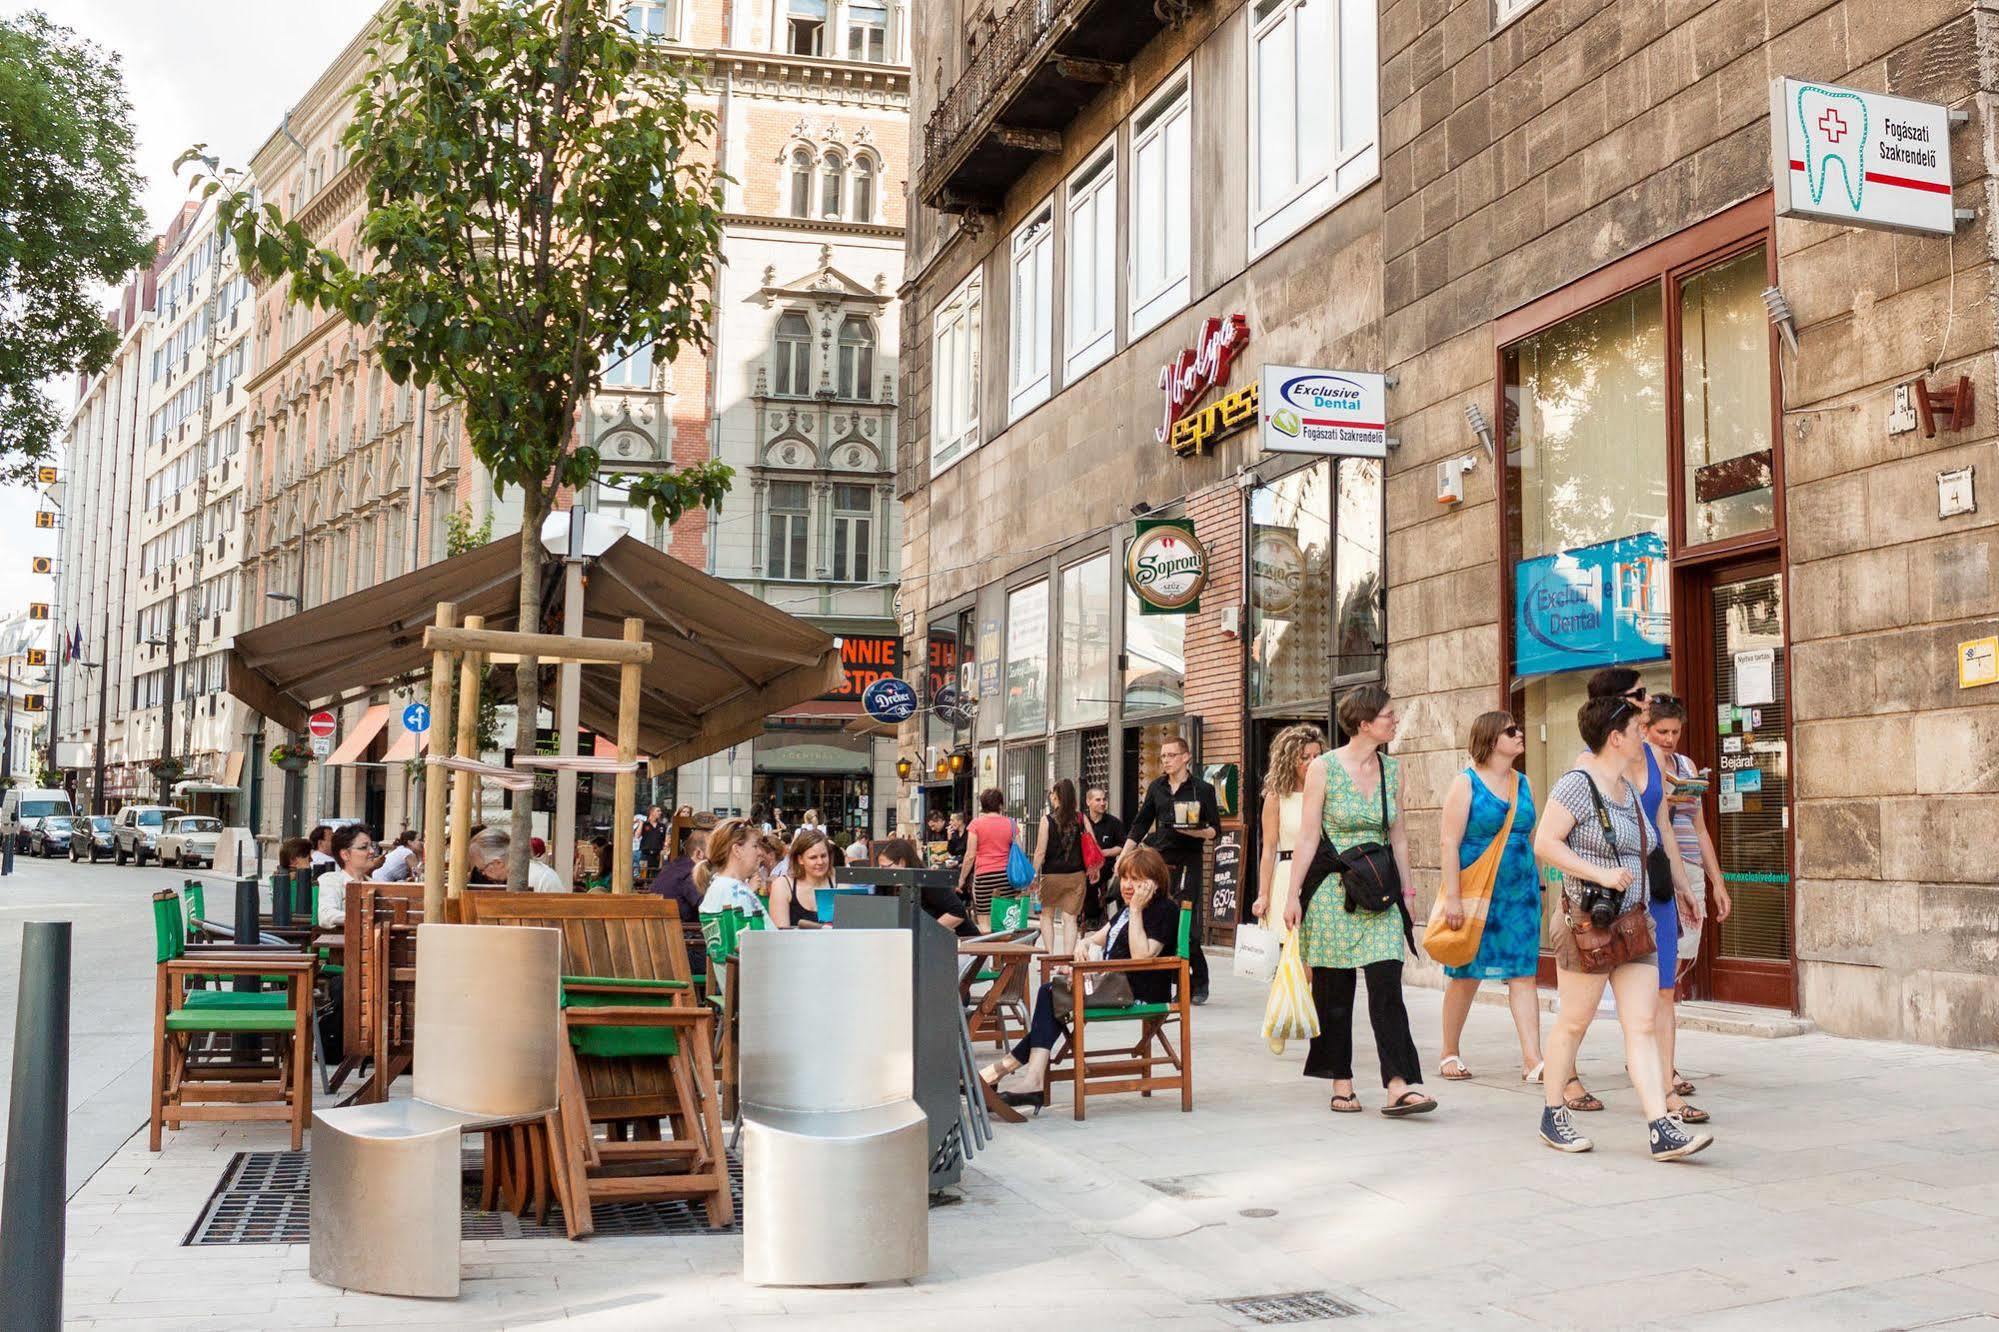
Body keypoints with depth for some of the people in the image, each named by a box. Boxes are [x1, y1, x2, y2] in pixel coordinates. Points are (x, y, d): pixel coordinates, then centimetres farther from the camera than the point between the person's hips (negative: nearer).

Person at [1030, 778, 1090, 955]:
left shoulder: (1047, 820, -9)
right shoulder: (1080, 818, -1)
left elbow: (1041, 851, -10)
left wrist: (1034, 874, 0)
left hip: (1052, 875, -2)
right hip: (1076, 875, 2)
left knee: (1047, 914, 16)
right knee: (1070, 918, 5)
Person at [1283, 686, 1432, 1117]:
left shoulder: (1392, 769, 7)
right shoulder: (1323, 769, -6)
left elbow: (1397, 834, 14)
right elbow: (1308, 836, -6)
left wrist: (1406, 887, 12)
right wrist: (1293, 895, -7)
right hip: (1331, 892, -3)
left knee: (1386, 984, -8)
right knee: (1334, 991, 5)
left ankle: (1399, 1085, -12)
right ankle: (1341, 1084, 16)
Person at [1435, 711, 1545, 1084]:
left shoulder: (1524, 784, 11)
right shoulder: (1466, 783, -6)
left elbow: (1530, 839, 18)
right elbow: (1449, 843, -11)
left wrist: (1537, 888, 16)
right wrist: (1452, 896, -17)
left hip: (1520, 891, 5)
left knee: (1523, 973, -2)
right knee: (1466, 975, 4)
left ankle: (1532, 1060, -4)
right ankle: (1450, 1055, 19)